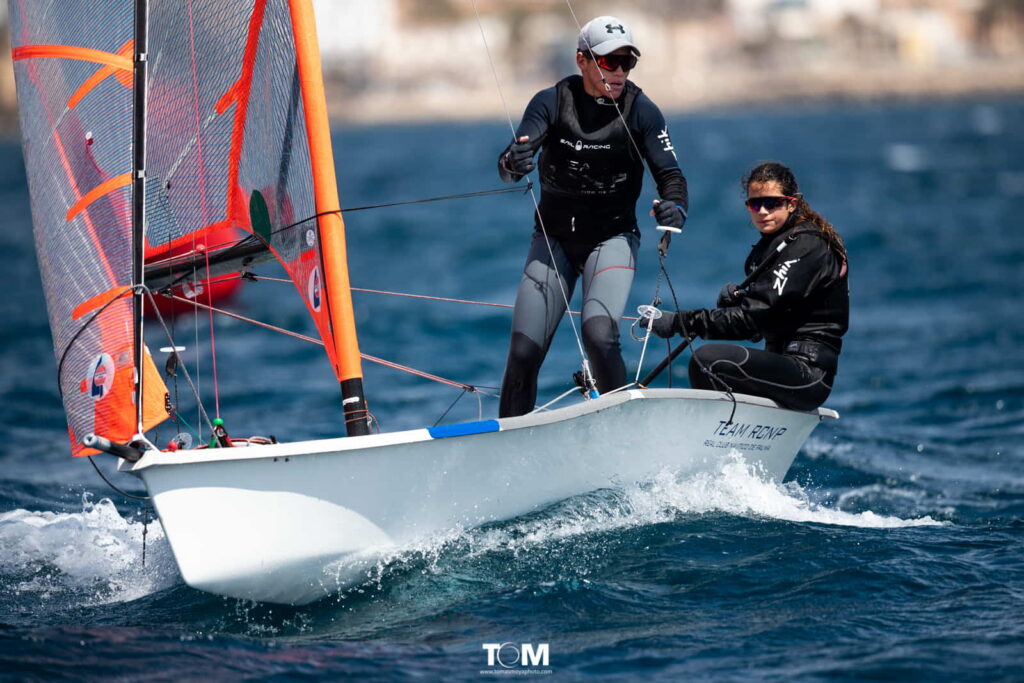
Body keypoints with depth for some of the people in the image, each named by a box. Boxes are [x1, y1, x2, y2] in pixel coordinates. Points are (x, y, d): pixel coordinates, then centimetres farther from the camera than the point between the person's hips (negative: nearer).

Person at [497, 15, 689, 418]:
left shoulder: (641, 111, -9)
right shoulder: (551, 102, -8)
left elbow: (670, 174, -10)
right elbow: (509, 165, -17)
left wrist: (675, 208, -33)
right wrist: (513, 163, -43)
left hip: (612, 238, -1)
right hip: (554, 237, 2)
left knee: (599, 332, -26)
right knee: (524, 350, -6)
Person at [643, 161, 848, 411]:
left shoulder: (806, 247, -12)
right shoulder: (767, 247, 17)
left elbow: (754, 317, -21)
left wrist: (681, 321, -22)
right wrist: (735, 299, -4)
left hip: (809, 372, -10)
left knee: (707, 359, -24)